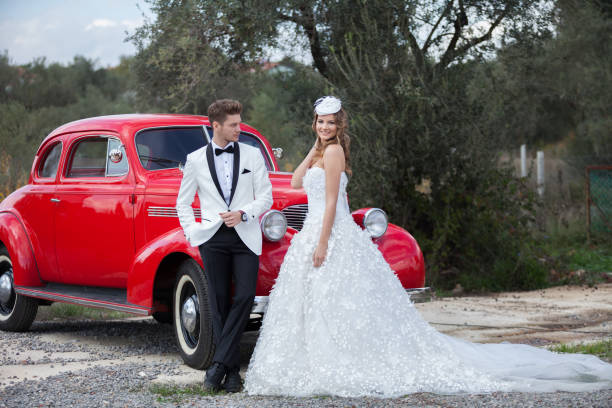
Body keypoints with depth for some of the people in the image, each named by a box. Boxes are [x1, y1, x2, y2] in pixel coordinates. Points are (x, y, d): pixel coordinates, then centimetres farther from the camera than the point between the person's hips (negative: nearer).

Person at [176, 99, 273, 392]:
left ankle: (219, 363, -11)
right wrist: (192, 232, 2)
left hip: (246, 237, 0)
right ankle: (232, 369, 4)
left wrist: (243, 213, -11)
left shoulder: (252, 155, 7)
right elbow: (183, 203, 14)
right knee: (219, 302, 0)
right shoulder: (196, 160, 7)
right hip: (213, 238, 0)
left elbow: (265, 197, 6)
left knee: (245, 297, -14)